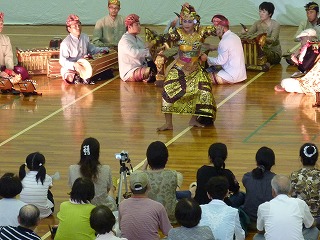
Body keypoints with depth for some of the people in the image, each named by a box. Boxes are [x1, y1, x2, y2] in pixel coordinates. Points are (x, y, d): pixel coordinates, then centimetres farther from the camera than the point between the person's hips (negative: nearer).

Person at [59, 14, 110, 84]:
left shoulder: (85, 37, 6)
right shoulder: (65, 43, -14)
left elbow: (92, 49, 22)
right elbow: (62, 61, -17)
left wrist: (103, 49, 6)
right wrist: (74, 65, -32)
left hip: (84, 66, 6)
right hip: (70, 68, -6)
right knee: (70, 78, -38)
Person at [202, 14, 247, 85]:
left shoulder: (225, 41, -20)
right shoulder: (235, 37, 8)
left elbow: (220, 61, -16)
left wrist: (207, 58, -4)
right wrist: (215, 48, 25)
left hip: (233, 76, -9)